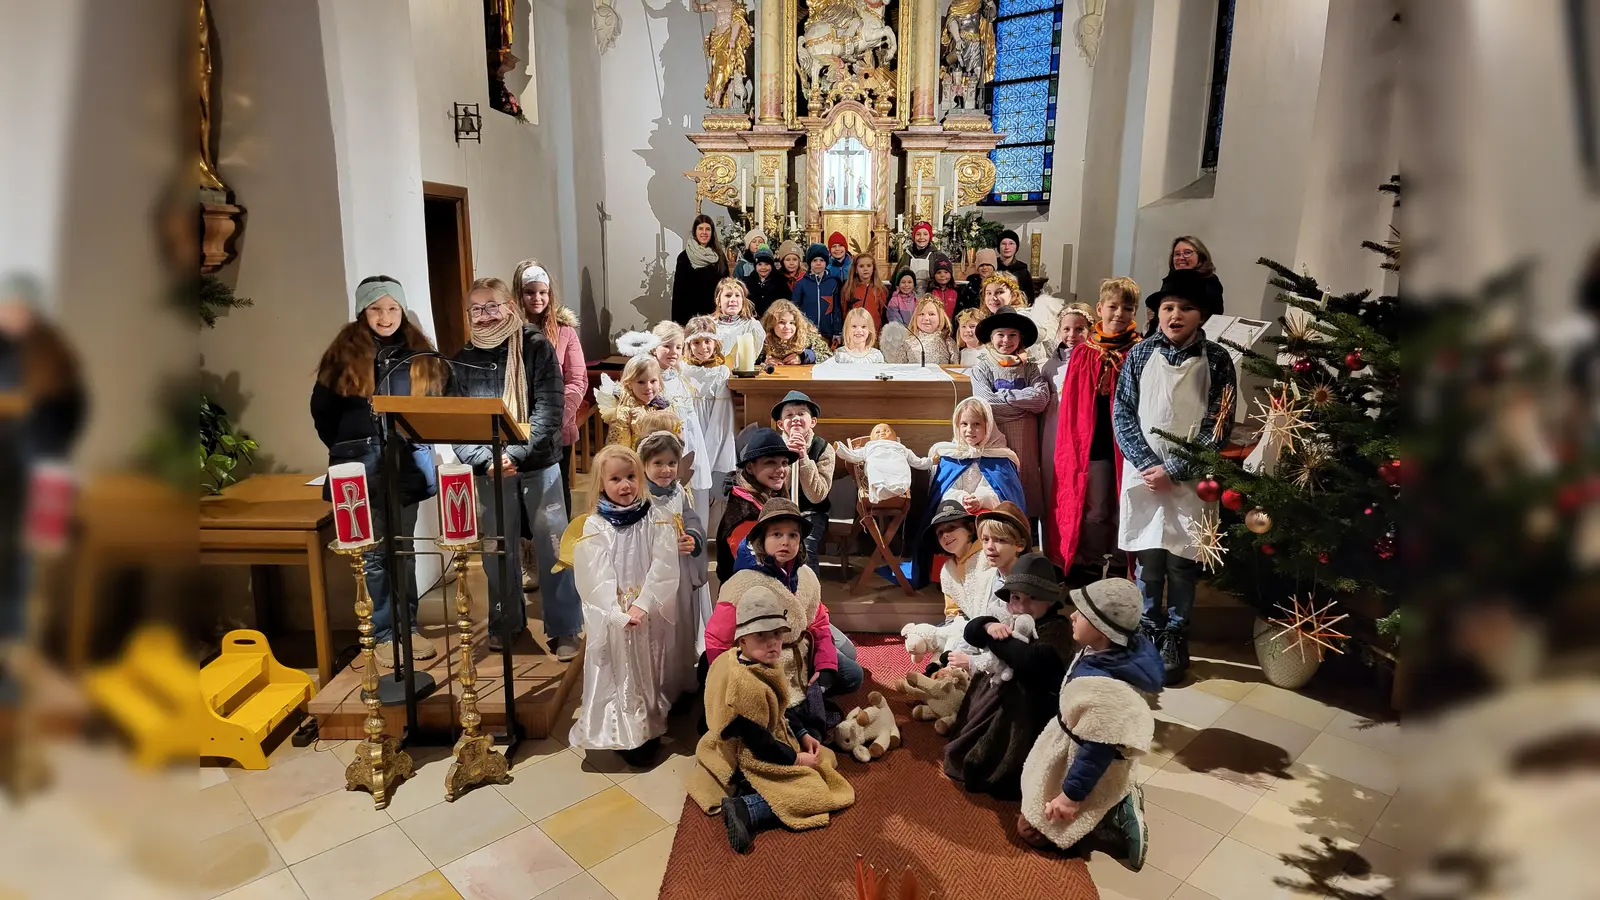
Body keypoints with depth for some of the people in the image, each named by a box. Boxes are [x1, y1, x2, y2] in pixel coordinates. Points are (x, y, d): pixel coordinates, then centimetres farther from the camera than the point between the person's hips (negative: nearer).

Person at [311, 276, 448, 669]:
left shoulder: (420, 356, 6)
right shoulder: (344, 355, 0)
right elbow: (322, 411, 7)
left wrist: (420, 442, 2)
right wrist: (347, 450, 5)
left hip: (406, 463, 2)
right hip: (361, 466, -2)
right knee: (372, 552, 3)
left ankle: (408, 627, 20)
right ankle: (384, 633, 12)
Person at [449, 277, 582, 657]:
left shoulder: (536, 347, -4)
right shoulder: (463, 359, 4)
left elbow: (548, 411, -12)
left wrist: (515, 454, -21)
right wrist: (486, 460, -18)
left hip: (539, 465, -2)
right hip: (489, 471, 3)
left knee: (553, 549, 2)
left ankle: (563, 629, 16)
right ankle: (506, 622, 31)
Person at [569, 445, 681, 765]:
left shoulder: (658, 518, -2)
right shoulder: (595, 526, -3)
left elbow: (664, 567, -11)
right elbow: (597, 578, -10)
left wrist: (642, 605, -21)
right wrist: (620, 614, -22)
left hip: (653, 613, 1)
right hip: (612, 618, -1)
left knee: (651, 669, 10)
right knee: (619, 672, 4)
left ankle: (651, 727, 26)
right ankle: (626, 733, 17)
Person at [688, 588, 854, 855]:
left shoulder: (747, 662, -4)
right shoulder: (747, 685, -35)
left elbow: (780, 710, 11)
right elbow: (759, 743, -27)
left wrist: (803, 734, 7)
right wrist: (796, 759, -14)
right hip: (749, 760, -10)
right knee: (812, 790, -8)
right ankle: (745, 810, -17)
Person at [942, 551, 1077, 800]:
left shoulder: (1056, 628, -20)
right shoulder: (1010, 621, 6)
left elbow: (1034, 660, -37)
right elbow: (971, 631, 2)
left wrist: (998, 640, -24)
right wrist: (989, 626, -22)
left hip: (1026, 711, -8)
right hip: (995, 697, 9)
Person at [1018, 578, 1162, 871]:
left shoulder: (1101, 685, -41)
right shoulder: (1123, 650, -14)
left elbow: (1099, 747, -31)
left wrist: (1071, 795, -19)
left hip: (1087, 766, -9)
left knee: (1030, 830, 6)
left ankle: (1111, 817, 3)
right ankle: (1117, 806, 20)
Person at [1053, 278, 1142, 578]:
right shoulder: (1083, 354, 3)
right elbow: (1070, 407, 4)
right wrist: (1071, 447, 2)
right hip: (1092, 445, 1)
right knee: (1094, 513, 6)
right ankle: (1088, 572, 18)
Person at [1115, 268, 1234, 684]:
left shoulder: (1216, 360, -2)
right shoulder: (1140, 354, 2)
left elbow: (1218, 426, -4)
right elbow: (1122, 415, 1)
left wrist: (1173, 470, -10)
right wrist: (1146, 464, -10)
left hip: (1190, 479, -1)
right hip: (1143, 474, 1)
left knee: (1182, 561, 3)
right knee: (1147, 559, 6)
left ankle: (1175, 636, 18)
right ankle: (1148, 629, 22)